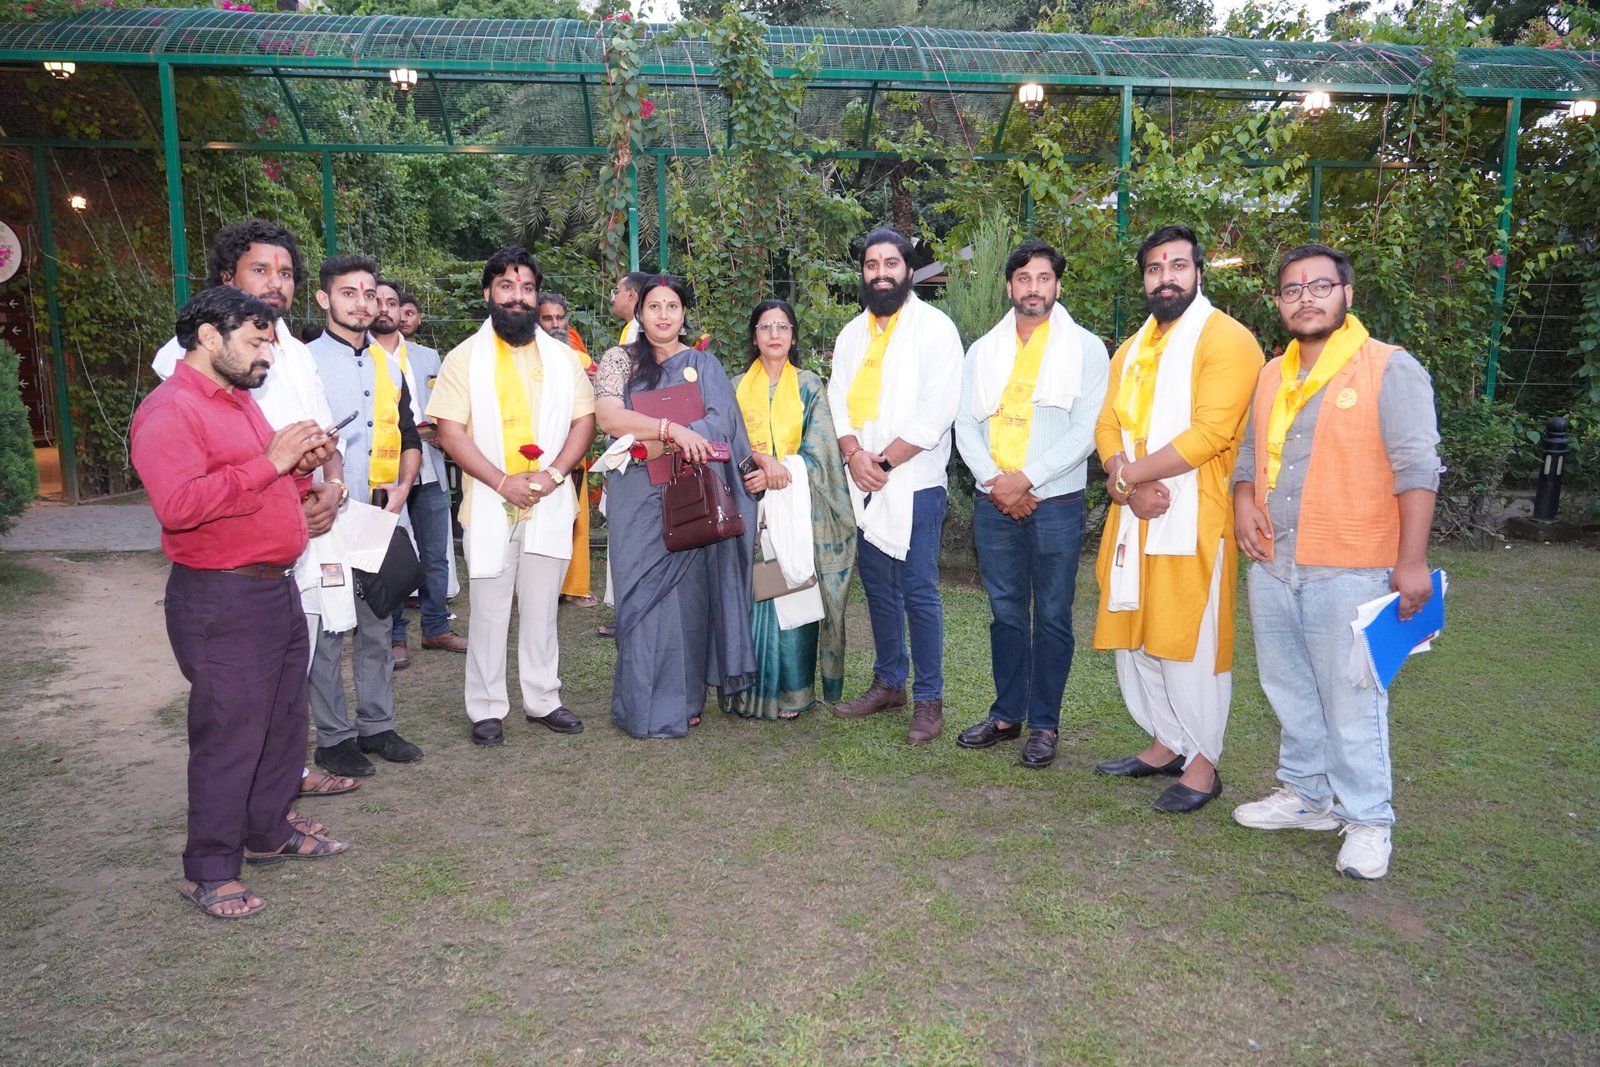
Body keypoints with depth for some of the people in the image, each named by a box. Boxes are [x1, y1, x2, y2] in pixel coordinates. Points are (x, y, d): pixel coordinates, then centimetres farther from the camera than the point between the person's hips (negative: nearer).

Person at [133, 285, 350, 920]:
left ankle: (268, 832, 32)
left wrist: (303, 467, 7)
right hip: (220, 600, -10)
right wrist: (269, 462, -25)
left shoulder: (239, 402, 18)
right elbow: (178, 504, -28)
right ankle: (209, 872, 10)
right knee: (228, 734, -4)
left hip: (275, 587, 10)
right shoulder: (168, 410, -13)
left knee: (284, 721, 17)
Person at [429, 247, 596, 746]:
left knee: (542, 610, 11)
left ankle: (543, 700, 23)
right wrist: (503, 482, -16)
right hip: (490, 505, -2)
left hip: (550, 504, 3)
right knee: (489, 613, 4)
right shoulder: (465, 357, 0)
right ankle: (487, 709, 16)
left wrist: (553, 473, -11)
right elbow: (449, 430, -6)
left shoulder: (562, 357, 9)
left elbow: (584, 421, 5)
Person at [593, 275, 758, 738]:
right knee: (644, 593, 0)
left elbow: (722, 422, -5)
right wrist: (673, 429, -21)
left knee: (688, 590, 2)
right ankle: (645, 704, 9)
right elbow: (609, 417, -10)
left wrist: (654, 444, -17)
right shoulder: (619, 359, 5)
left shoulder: (703, 364, 9)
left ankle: (683, 699, 14)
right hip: (639, 498, -1)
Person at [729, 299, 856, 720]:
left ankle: (791, 691, 6)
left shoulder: (810, 386, 7)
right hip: (750, 506, 1)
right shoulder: (737, 387, 11)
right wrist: (762, 460, -18)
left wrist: (777, 472, -15)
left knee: (793, 595, -2)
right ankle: (753, 688, 8)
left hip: (798, 506, -1)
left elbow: (817, 448, -1)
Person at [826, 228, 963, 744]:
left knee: (918, 591, -3)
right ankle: (889, 683, 25)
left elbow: (936, 411, -13)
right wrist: (855, 456, -10)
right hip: (864, 484, 6)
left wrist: (884, 462, -14)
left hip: (914, 482, -6)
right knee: (878, 589, 12)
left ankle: (929, 699, 8)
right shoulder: (852, 333, 14)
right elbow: (838, 400, 8)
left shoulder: (934, 327, -4)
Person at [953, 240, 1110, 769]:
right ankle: (1006, 715, 22)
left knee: (1052, 616, 3)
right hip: (993, 503, 3)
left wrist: (1024, 480, -15)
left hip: (1055, 502, -3)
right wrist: (994, 482, -10)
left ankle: (1044, 724, 14)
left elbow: (1084, 431, -9)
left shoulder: (1086, 348, 0)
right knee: (1006, 612, 11)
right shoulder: (983, 350, 11)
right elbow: (966, 425, 5)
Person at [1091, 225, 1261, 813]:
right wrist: (1130, 484, -12)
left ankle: (1202, 763, 12)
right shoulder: (1131, 350, 18)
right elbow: (1108, 425, 8)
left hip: (1192, 520, -7)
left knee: (1188, 641, -2)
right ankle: (1167, 742, 27)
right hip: (1134, 516, 8)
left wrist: (1127, 476, -14)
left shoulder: (1226, 339, -7)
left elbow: (1210, 432, -18)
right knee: (1134, 634, 12)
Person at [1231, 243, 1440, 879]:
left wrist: (1412, 561, -15)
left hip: (1350, 572, -6)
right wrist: (1244, 502, 2)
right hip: (1272, 567, 7)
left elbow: (1416, 467, -10)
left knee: (1351, 701, -1)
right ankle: (1307, 795, 32)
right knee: (1290, 691, 16)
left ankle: (1367, 821, 14)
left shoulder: (1390, 369, -6)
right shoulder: (1272, 375, 13)